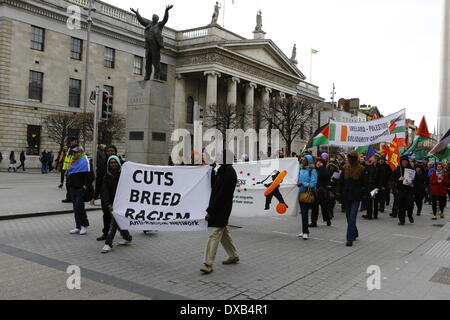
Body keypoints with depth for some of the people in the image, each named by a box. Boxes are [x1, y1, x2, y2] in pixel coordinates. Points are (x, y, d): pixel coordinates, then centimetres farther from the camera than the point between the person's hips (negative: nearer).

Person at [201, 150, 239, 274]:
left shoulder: (229, 174, -19)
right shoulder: (222, 170, 11)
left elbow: (222, 195, -22)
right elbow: (215, 188, 18)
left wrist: (210, 211, -22)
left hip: (222, 209, -10)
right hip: (218, 208, 10)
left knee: (215, 235, -9)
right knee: (223, 233, 19)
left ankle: (208, 264, -7)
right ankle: (233, 256, 34)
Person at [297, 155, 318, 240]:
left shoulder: (313, 171, -10)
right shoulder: (301, 170, 12)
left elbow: (313, 183, -16)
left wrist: (302, 184, -20)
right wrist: (298, 184, -1)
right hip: (301, 193, 7)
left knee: (304, 212, -12)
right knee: (303, 212, 12)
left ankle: (305, 232, -6)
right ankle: (304, 231, 22)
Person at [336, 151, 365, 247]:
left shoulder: (361, 169, -3)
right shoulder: (345, 168, 7)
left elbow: (364, 183, -1)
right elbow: (341, 181, 10)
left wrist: (364, 194, -5)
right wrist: (338, 191, 1)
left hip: (356, 197, -5)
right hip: (346, 196, 5)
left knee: (352, 217, -11)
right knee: (348, 216, 13)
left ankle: (350, 238, -10)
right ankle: (355, 233, 33)